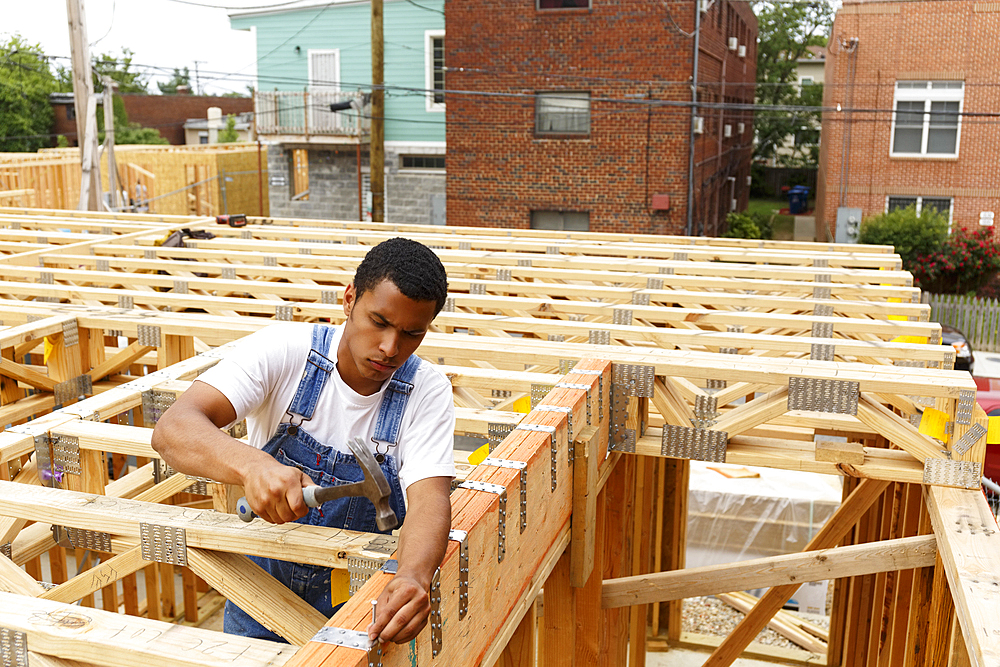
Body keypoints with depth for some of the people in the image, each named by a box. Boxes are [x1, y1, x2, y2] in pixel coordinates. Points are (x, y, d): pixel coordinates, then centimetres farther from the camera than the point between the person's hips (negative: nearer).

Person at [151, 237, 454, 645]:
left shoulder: (428, 391, -13)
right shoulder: (283, 350, -18)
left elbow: (429, 499, -25)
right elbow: (172, 429, -28)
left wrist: (414, 576, -47)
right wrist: (251, 465, -48)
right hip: (263, 580, 0)